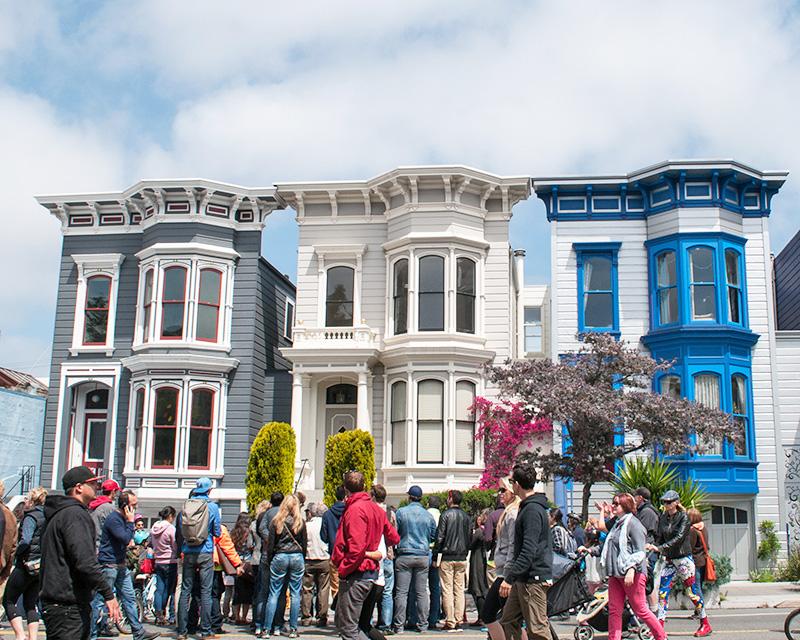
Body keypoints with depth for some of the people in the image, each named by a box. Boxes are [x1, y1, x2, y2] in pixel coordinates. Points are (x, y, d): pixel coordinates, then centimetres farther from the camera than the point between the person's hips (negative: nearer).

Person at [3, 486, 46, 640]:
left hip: (27, 565, -7)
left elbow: (25, 541, -24)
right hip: (43, 567, 7)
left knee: (8, 600, 7)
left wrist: (16, 553, -9)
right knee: (31, 604, 14)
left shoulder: (31, 516, -12)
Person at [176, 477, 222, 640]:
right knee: (206, 591, 1)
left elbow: (178, 532, 9)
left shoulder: (185, 506, 3)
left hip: (188, 553, 3)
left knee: (185, 591, 6)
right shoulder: (212, 507, -5)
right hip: (205, 554, -3)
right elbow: (217, 533, 0)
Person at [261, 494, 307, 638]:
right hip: (297, 557, 1)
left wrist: (270, 560, 10)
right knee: (295, 593, 6)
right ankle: (293, 629, 6)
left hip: (280, 557, -1)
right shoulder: (300, 521, 1)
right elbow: (305, 543, 5)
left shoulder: (276, 521, -1)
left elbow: (271, 544, 1)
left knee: (274, 593, 2)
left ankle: (267, 629, 1)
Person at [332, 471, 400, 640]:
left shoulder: (355, 509, -15)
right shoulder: (376, 509, 11)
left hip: (355, 575, -9)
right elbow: (394, 538, 19)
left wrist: (344, 568, -14)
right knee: (341, 622, 18)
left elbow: (357, 546, -24)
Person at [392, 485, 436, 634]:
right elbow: (433, 536, 14)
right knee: (422, 592, 8)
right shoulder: (428, 515, 3)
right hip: (423, 556, 3)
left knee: (401, 592, 0)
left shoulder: (401, 512, -5)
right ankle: (422, 624, 10)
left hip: (404, 555, -3)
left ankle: (399, 625, -1)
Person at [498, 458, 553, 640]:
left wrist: (509, 578, -23)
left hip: (533, 579, -10)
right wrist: (511, 573, 23)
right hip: (523, 579, 10)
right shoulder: (527, 506, 15)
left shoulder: (533, 510, -17)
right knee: (508, 622, 13)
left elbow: (529, 551, -24)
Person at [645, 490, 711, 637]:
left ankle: (705, 625, 14)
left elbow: (678, 538, -21)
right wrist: (653, 548, -10)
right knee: (662, 591, -1)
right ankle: (659, 626, 1)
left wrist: (659, 548, -29)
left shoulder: (683, 517, -11)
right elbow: (660, 537, 8)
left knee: (692, 591, 0)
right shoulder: (663, 518, 7)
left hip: (683, 558, -6)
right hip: (669, 559, 6)